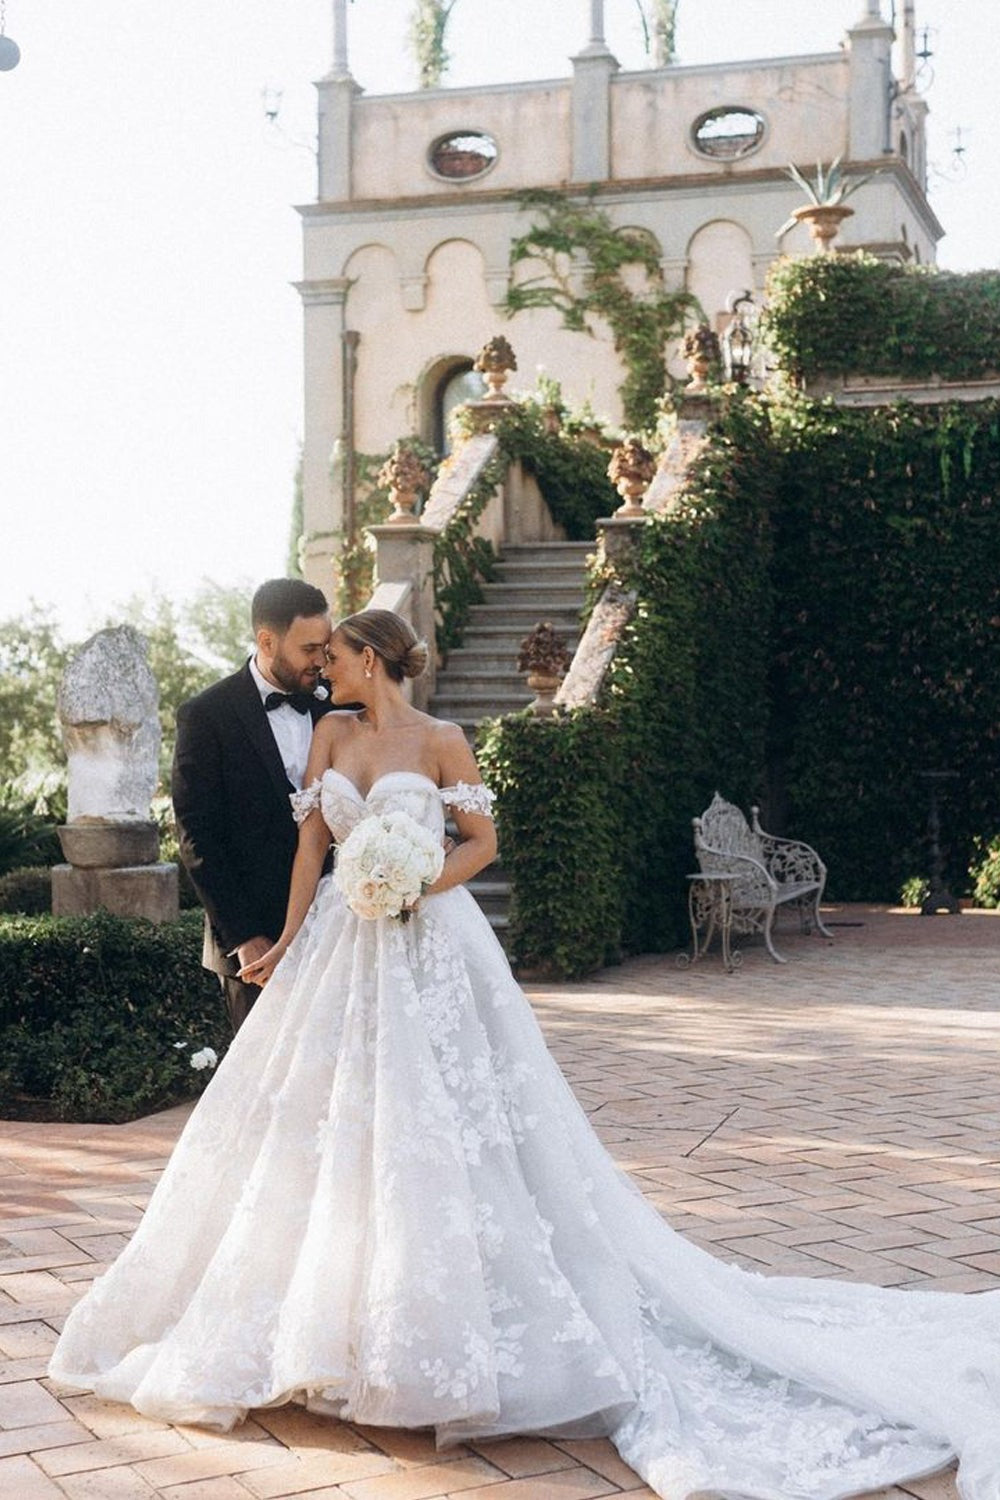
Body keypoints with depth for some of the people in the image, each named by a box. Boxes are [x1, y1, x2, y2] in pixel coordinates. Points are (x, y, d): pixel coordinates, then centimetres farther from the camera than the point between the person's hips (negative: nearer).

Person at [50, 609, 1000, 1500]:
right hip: (341, 945, 5)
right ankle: (325, 1307, 22)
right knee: (326, 1118, 7)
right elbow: (311, 839, 7)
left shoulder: (440, 741, -5)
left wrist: (423, 883, -18)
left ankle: (437, 1324, 5)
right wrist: (286, 940, 2)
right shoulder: (331, 734, 8)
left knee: (432, 1122, -6)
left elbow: (482, 839, -1)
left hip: (427, 948, -5)